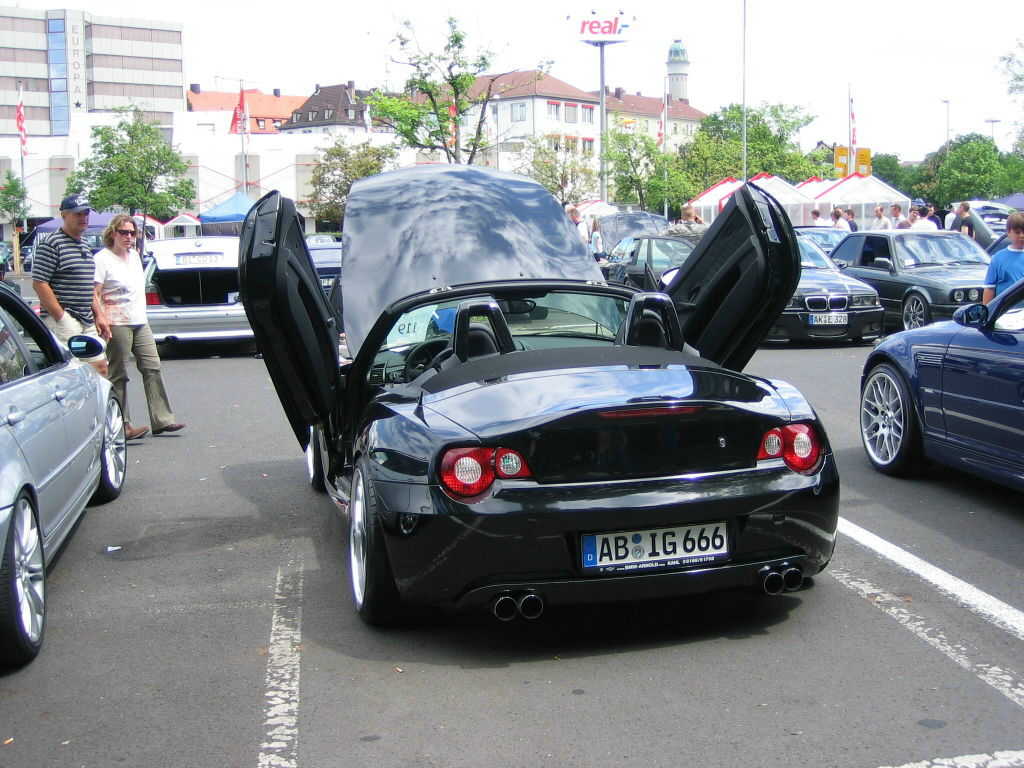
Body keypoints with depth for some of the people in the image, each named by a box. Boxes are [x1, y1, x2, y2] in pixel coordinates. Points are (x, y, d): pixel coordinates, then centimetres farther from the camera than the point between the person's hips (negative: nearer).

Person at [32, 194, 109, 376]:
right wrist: (61, 318, -18)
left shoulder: (85, 247, 19)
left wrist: (99, 315, 17)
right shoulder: (51, 244, -9)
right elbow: (39, 284, -15)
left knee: (100, 367, 9)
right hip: (64, 321, -9)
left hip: (87, 322, 9)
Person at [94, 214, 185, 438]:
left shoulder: (135, 256, 16)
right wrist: (102, 321, -20)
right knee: (119, 375, -3)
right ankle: (123, 426, 0)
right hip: (117, 324, -8)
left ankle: (162, 420, 6)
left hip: (140, 322, 8)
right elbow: (94, 295, -12)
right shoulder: (103, 259, -7)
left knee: (152, 368, 3)